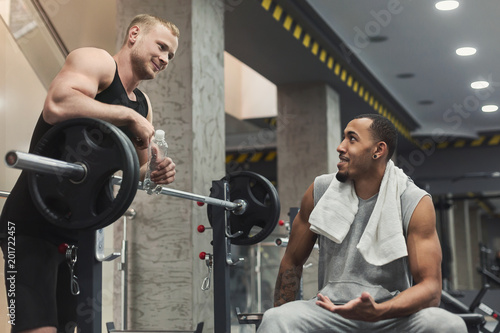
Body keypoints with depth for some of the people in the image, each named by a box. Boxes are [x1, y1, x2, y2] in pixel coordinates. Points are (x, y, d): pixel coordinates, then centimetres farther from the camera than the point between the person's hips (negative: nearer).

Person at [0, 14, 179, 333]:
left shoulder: (143, 104, 15)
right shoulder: (96, 61, -8)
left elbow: (138, 169, 24)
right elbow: (56, 105, -28)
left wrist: (157, 172, 0)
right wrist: (127, 115, -20)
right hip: (35, 225, -9)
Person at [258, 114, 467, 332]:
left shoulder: (416, 204, -8)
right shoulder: (320, 191, -1)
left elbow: (430, 286, -13)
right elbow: (292, 261, 10)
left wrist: (378, 312, -31)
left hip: (394, 315, 0)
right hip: (332, 311, 0)